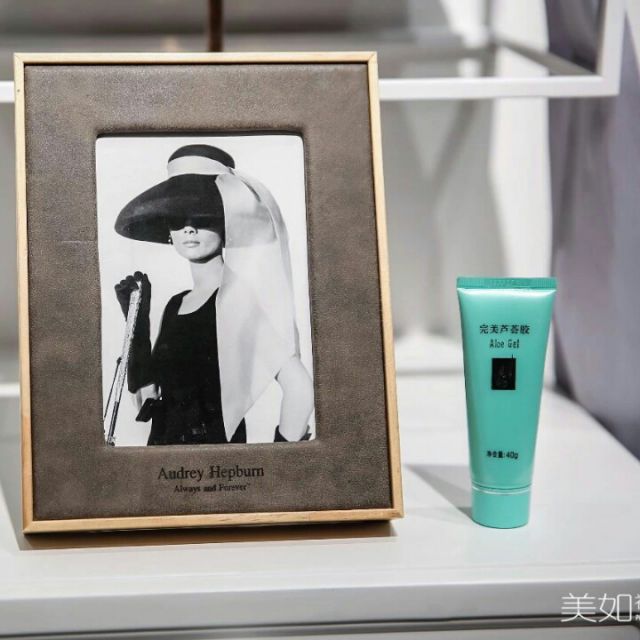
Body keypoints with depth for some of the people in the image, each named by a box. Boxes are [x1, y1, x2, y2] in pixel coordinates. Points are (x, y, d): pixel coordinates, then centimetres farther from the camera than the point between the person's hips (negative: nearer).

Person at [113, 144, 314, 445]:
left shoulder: (242, 296, -12)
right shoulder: (175, 305, 8)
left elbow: (298, 386, -19)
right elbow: (147, 394, 6)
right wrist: (137, 317, 1)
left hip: (218, 447, -6)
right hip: (163, 443, 6)